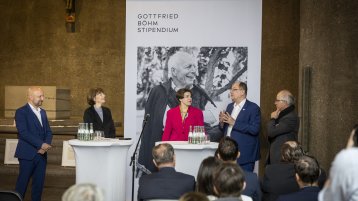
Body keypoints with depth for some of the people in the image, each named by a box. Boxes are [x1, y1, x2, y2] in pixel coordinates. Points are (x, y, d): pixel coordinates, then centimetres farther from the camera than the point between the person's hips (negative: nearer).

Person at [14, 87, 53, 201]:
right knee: (22, 183, -1)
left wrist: (46, 145, -7)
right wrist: (41, 144, -19)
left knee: (39, 183, 7)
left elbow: (48, 131, 13)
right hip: (28, 154, -6)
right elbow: (23, 133, -17)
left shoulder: (42, 112, 14)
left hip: (41, 154, 6)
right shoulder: (21, 112, -8)